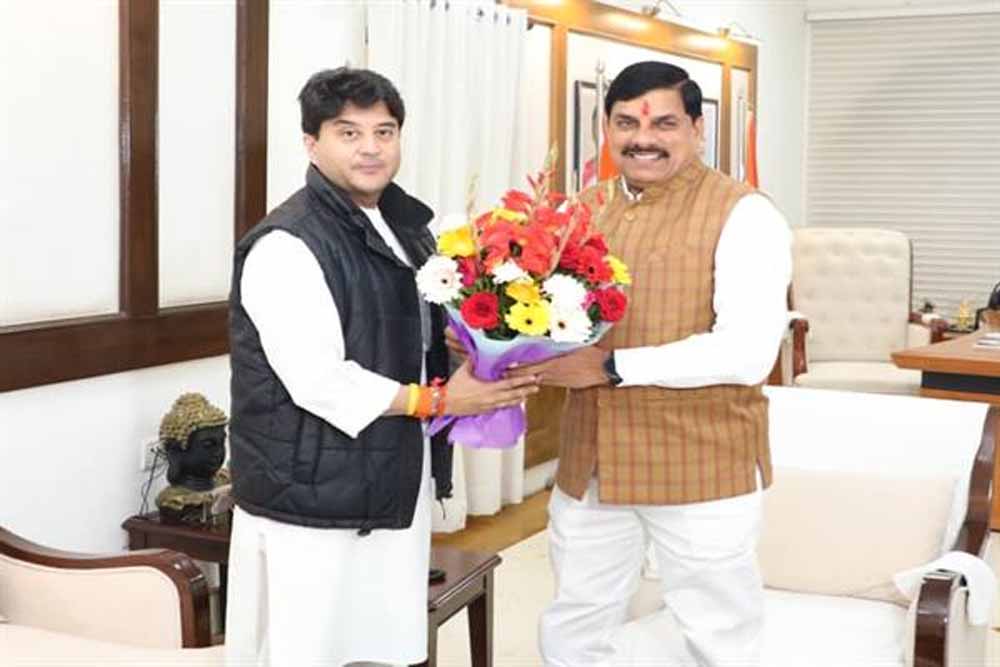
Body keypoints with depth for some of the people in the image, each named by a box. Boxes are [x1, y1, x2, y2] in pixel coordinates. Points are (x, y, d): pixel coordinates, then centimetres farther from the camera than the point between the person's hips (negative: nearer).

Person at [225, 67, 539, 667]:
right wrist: (439, 400, -17)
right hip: (312, 499, -8)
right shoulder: (286, 246, -16)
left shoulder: (407, 228, 11)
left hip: (395, 484, 8)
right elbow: (318, 384, -22)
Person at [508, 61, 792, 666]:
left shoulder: (743, 215, -11)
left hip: (702, 469, -5)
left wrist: (612, 366, -23)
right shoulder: (583, 209, 8)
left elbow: (748, 352, -21)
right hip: (590, 464, 6)